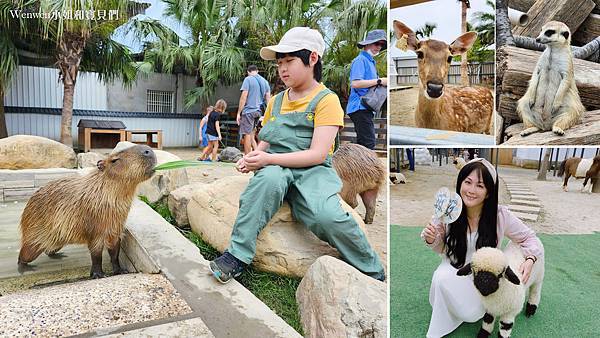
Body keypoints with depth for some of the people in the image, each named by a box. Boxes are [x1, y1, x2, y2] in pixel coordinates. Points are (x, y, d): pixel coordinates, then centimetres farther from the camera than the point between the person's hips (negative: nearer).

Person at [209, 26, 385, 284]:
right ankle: (238, 255, -29)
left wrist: (268, 159, -18)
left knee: (326, 215, -32)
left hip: (311, 170, -4)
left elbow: (317, 154, -13)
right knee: (268, 178, -34)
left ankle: (373, 271, -8)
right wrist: (251, 158, -4)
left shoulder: (326, 100, -3)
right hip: (276, 168, 4)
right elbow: (265, 144, 20)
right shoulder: (276, 101, 18)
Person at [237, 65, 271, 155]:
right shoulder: (265, 81, 12)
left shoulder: (248, 79, -5)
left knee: (247, 135, -2)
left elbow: (243, 97, -10)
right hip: (259, 111, 6)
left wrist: (238, 113, -8)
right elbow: (268, 98, 12)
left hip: (248, 110, -6)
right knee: (251, 134, 17)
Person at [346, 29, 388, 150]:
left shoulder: (370, 61, 24)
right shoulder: (360, 60, -8)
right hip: (360, 107, -10)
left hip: (365, 108, 10)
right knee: (368, 143, -15)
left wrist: (384, 82, 12)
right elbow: (355, 83, -22)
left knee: (362, 143, 13)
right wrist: (379, 81, -18)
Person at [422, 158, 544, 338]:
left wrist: (530, 259, -24)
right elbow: (442, 248, -2)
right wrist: (432, 240, -25)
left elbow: (530, 238, -4)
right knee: (442, 278, -30)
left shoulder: (500, 215, -21)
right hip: (454, 269, 1)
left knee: (472, 314, -19)